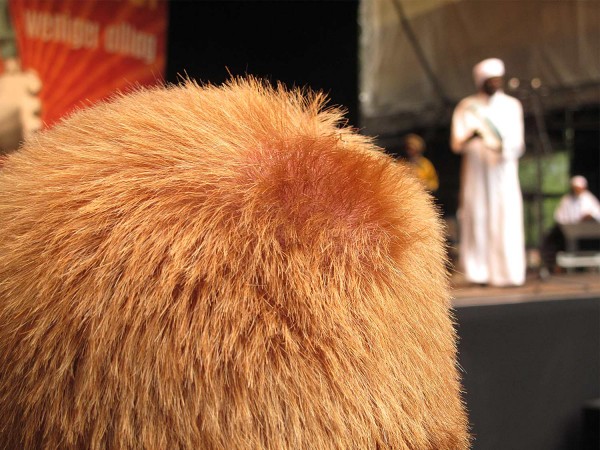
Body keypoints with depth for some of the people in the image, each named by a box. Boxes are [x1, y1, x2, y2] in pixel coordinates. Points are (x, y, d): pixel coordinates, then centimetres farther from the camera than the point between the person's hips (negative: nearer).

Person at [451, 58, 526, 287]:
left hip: (504, 172, 2)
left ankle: (507, 272, -3)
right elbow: (456, 144, -3)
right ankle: (479, 273, 0)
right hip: (477, 172, -1)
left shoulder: (512, 105, 11)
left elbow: (519, 141, 9)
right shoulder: (467, 107, 4)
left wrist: (510, 149, -14)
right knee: (478, 220, -4)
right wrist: (471, 136, -24)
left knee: (507, 221, -5)